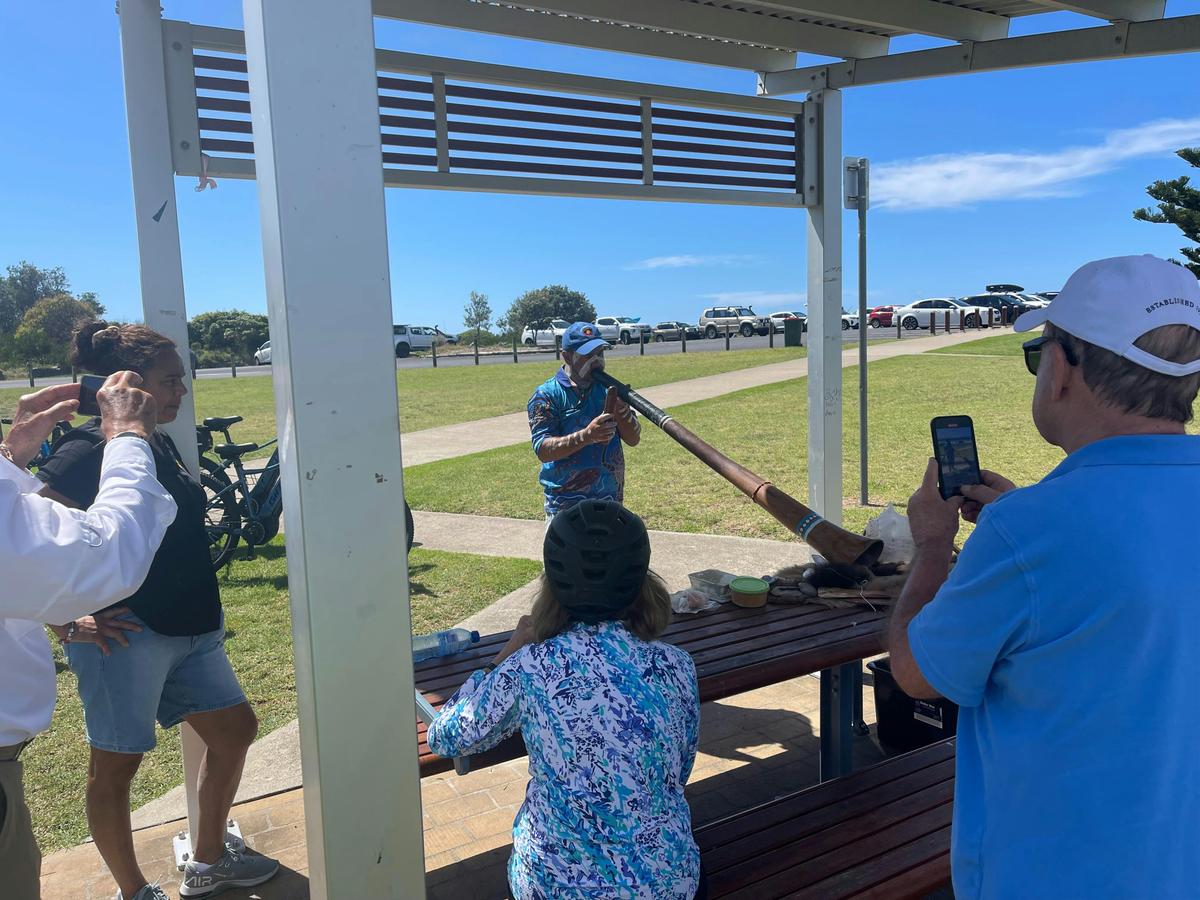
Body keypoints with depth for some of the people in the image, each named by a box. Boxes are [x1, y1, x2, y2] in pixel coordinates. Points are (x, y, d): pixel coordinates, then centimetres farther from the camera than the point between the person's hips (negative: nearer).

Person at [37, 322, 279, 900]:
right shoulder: (87, 450, -15)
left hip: (191, 628, 9)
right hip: (127, 634, -9)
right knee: (116, 765, 7)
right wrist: (68, 625, -18)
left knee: (234, 732, 14)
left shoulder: (161, 445, 10)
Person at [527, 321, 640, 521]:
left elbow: (633, 439, 3)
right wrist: (586, 436, -31)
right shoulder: (547, 395, -8)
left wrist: (620, 409, -17)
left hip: (610, 499, 5)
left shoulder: (607, 389, 6)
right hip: (566, 504, -5)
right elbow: (542, 450, -18)